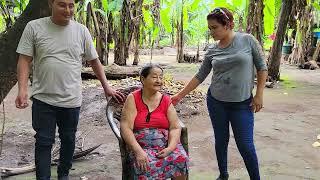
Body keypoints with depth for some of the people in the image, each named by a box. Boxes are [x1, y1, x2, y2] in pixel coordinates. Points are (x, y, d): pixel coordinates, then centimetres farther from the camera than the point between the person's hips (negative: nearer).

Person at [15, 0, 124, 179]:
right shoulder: (34, 27, -2)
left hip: (71, 100, 2)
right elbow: (25, 60, -3)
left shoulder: (81, 30, 2)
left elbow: (94, 60, 10)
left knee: (68, 140, 15)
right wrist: (22, 89, -16)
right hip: (43, 99, -2)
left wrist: (106, 87, 9)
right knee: (43, 142, 6)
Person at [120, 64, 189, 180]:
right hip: (141, 147, -3)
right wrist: (138, 151, -20)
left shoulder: (166, 100, 7)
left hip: (166, 145, 3)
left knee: (181, 159, -25)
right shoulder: (133, 99, 0)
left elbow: (175, 128, 2)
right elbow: (126, 128, -8)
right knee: (147, 166, -33)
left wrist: (170, 148, -16)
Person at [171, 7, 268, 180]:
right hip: (216, 101, 3)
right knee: (221, 141, 13)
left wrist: (259, 94, -7)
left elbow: (262, 67, -2)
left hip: (242, 103, -3)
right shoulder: (212, 50, 2)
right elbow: (200, 76, 7)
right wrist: (180, 95, 5)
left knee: (245, 145, -1)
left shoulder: (248, 40, -6)